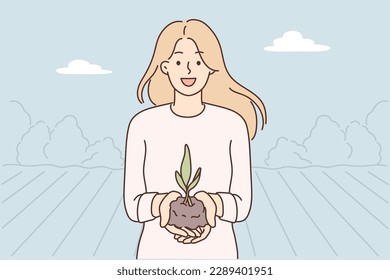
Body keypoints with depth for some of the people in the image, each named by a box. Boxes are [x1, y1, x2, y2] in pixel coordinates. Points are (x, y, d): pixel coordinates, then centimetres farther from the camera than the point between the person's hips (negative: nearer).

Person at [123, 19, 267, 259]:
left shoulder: (233, 123, -5)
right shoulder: (143, 124, -5)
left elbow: (242, 204, -4)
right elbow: (133, 205, -5)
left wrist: (212, 205, -28)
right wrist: (162, 204, -29)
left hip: (215, 257, 0)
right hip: (159, 256, 0)